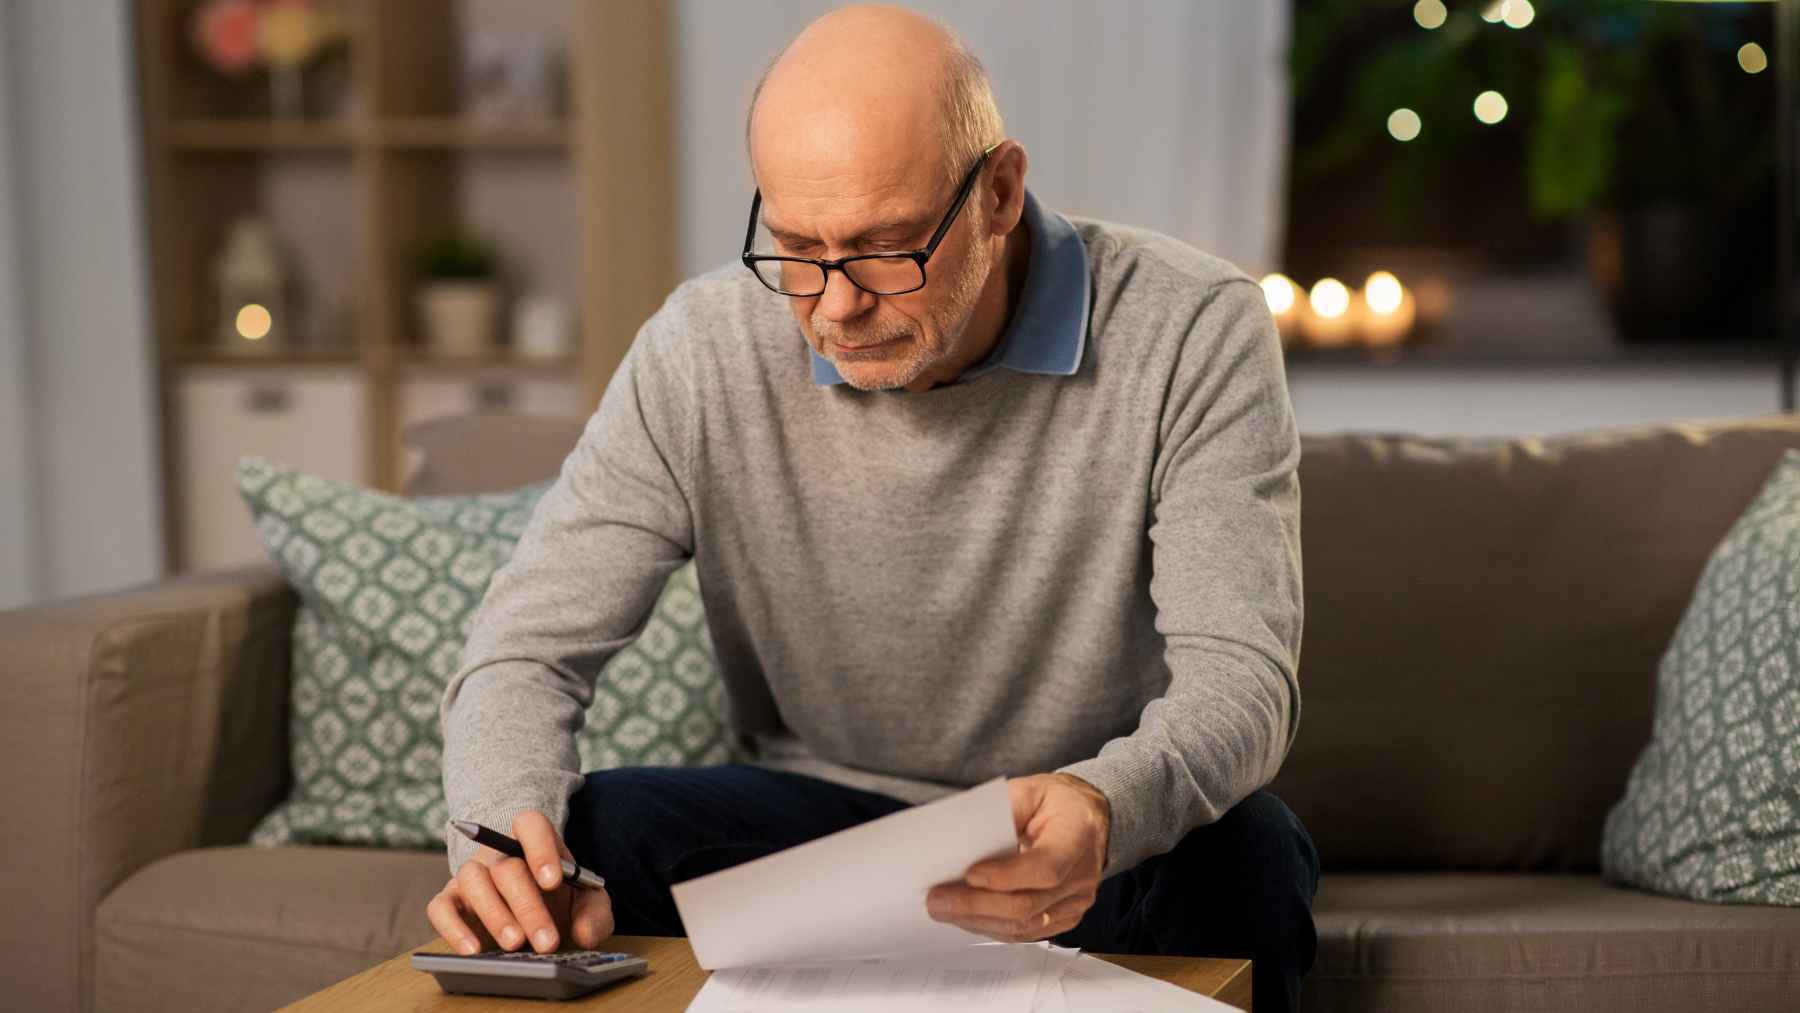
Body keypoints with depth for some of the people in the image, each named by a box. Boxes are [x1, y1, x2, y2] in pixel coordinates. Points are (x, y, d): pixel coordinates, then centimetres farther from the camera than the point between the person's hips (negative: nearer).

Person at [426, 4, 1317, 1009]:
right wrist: (508, 844, -34)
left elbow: (1240, 674, -23)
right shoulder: (704, 352, -12)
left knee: (1238, 851, -34)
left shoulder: (1190, 333, -17)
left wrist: (1104, 810, -48)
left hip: (1114, 854, -1)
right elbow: (528, 647, -10)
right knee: (602, 824, -27)